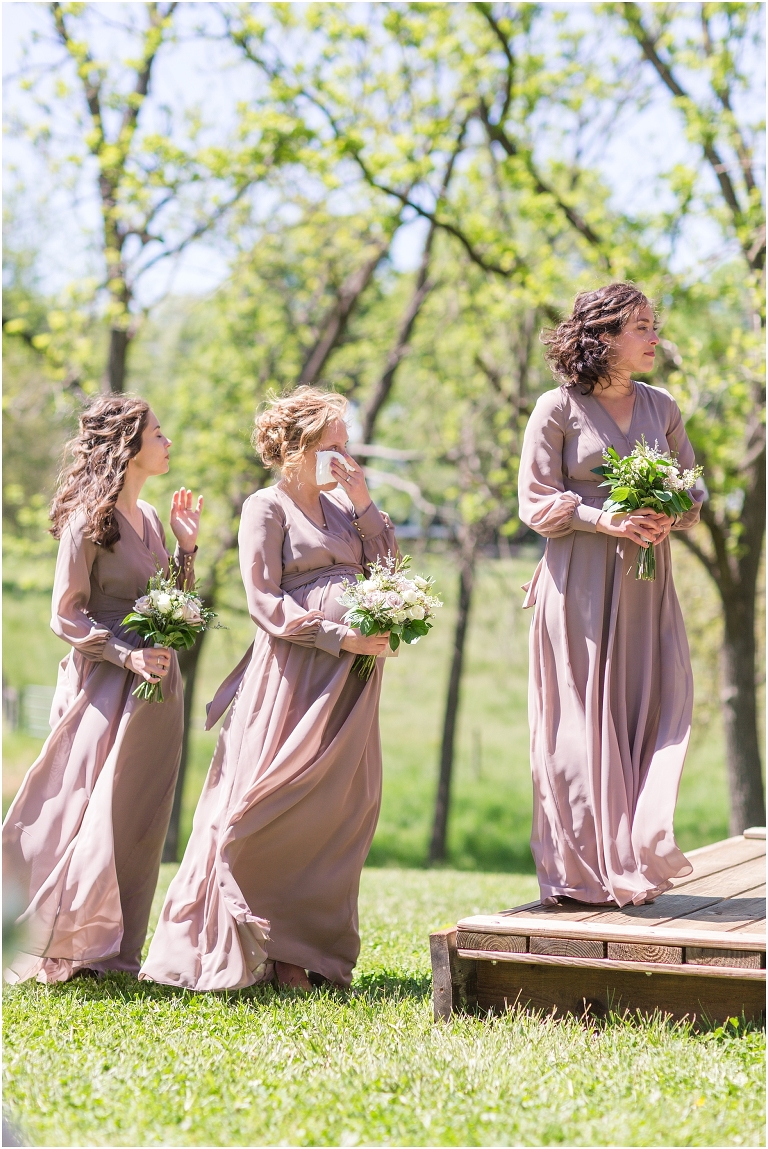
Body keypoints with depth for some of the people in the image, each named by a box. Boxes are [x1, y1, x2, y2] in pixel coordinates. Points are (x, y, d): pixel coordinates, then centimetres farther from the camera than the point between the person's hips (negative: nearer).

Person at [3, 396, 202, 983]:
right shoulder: (89, 519, -9)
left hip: (155, 685, 8)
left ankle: (113, 951, 15)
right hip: (105, 685, -8)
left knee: (139, 820, 7)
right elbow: (65, 614, -11)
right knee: (90, 815, -7)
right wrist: (125, 655, -20)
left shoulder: (150, 517, 14)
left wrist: (187, 546, 7)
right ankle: (56, 949, 4)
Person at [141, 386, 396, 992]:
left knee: (343, 807, 3)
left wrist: (365, 506, 4)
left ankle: (314, 947, 9)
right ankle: (260, 951, 0)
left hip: (350, 678, 6)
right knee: (278, 807, -7)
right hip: (294, 674, -6)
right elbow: (264, 602, -8)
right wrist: (340, 636, -14)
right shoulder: (267, 506, 1)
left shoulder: (341, 505, 20)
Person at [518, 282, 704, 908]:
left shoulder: (661, 406, 12)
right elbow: (536, 503, -3)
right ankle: (582, 871, 4)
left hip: (646, 582, 4)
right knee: (583, 723, -3)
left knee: (656, 711, -3)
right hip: (580, 583, -4)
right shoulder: (558, 408, -2)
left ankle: (633, 860, 4)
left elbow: (692, 484, 17)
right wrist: (604, 519, -16)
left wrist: (672, 519, -5)